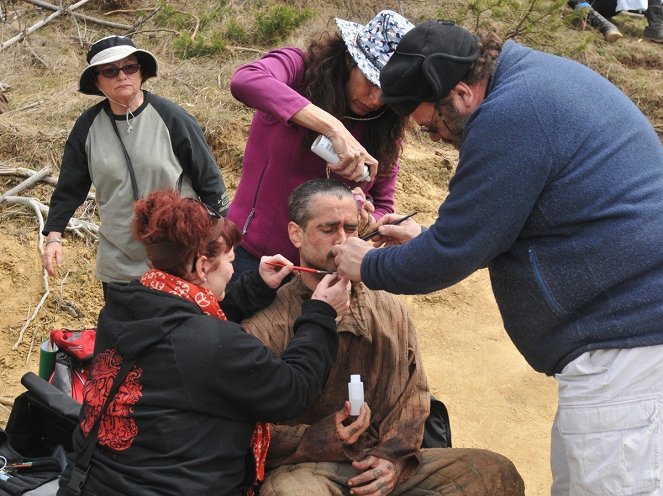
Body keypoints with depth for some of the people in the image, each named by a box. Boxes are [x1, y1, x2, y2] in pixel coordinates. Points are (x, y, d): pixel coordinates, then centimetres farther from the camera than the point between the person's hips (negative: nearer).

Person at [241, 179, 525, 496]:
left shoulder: (391, 312, 13)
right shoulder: (266, 324, -4)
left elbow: (414, 392, 11)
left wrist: (392, 456, -6)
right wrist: (321, 439, -20)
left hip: (384, 466, 5)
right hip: (306, 469, -5)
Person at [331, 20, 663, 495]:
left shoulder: (508, 116, -19)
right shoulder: (539, 74, 14)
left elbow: (452, 255, -13)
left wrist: (369, 266, 3)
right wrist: (430, 237, 20)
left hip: (624, 335, -11)